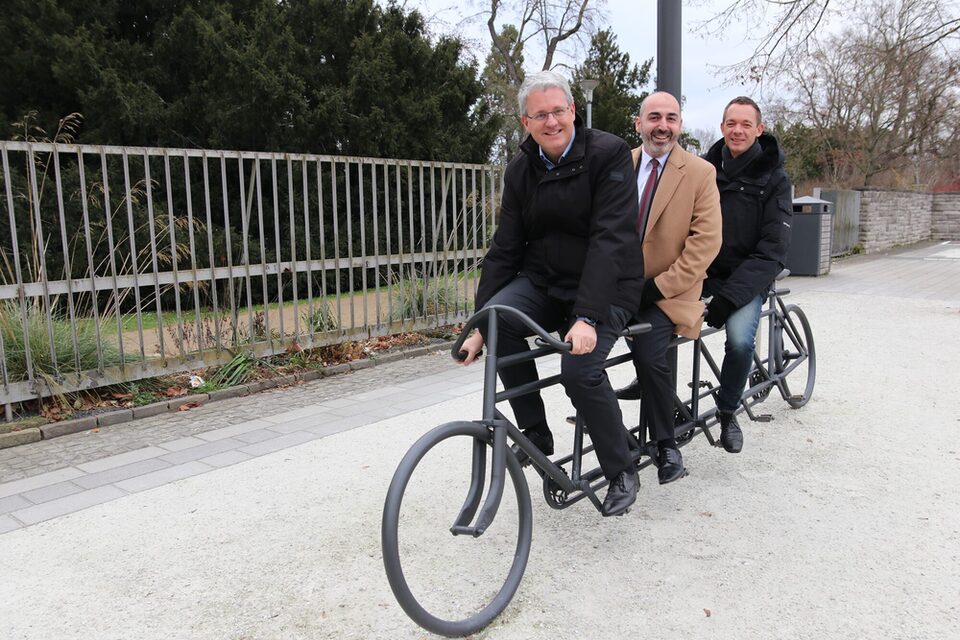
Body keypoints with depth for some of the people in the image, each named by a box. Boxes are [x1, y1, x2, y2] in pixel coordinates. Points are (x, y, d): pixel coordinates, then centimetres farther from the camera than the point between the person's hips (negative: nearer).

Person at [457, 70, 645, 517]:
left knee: (579, 368, -27)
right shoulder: (520, 170, 3)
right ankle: (535, 434, -6)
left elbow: (610, 238, -22)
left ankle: (621, 471, 0)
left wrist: (587, 316, -32)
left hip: (606, 287, -4)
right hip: (544, 279, 5)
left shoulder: (609, 154, -12)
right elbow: (505, 249, 1)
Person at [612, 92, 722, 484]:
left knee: (648, 349, -27)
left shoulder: (700, 172, -4)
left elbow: (706, 241, -9)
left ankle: (666, 445, -4)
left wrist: (661, 286, -17)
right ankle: (645, 380, 10)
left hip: (668, 291, -4)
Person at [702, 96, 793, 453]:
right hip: (698, 272, 3)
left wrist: (729, 296, -21)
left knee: (740, 339, -28)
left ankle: (727, 412, 0)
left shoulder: (774, 179, -3)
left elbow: (772, 251, -10)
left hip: (745, 278, -2)